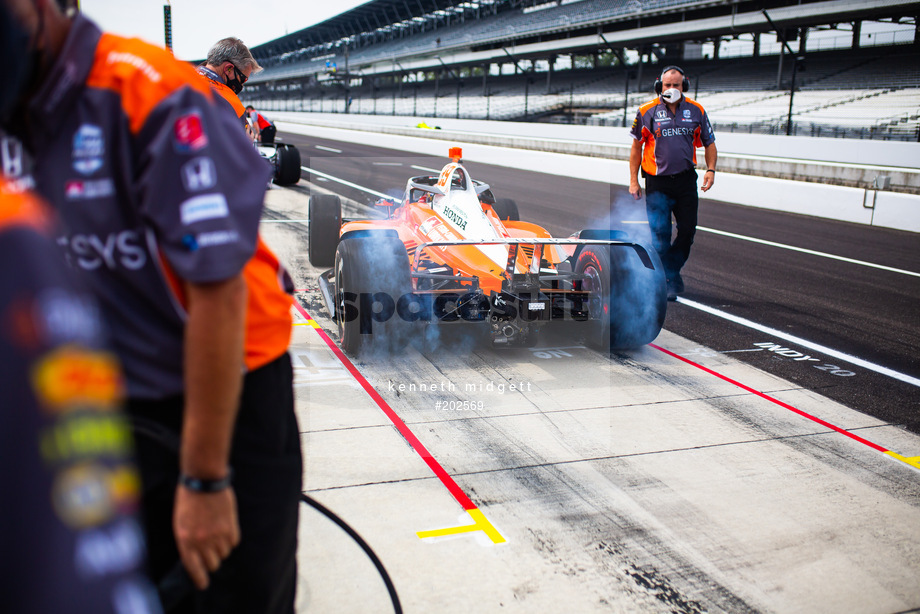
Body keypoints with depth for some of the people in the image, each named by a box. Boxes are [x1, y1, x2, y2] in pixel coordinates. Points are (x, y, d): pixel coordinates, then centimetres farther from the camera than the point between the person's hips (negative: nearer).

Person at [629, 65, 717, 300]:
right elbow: (637, 146, 6)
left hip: (686, 180, 3)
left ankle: (671, 269, 25)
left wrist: (710, 169, -4)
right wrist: (633, 180, 3)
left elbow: (709, 144, 12)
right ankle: (669, 281, 3)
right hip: (658, 183, -2)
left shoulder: (696, 110, 5)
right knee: (661, 233, -7)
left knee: (688, 230, 3)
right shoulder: (647, 111, -1)